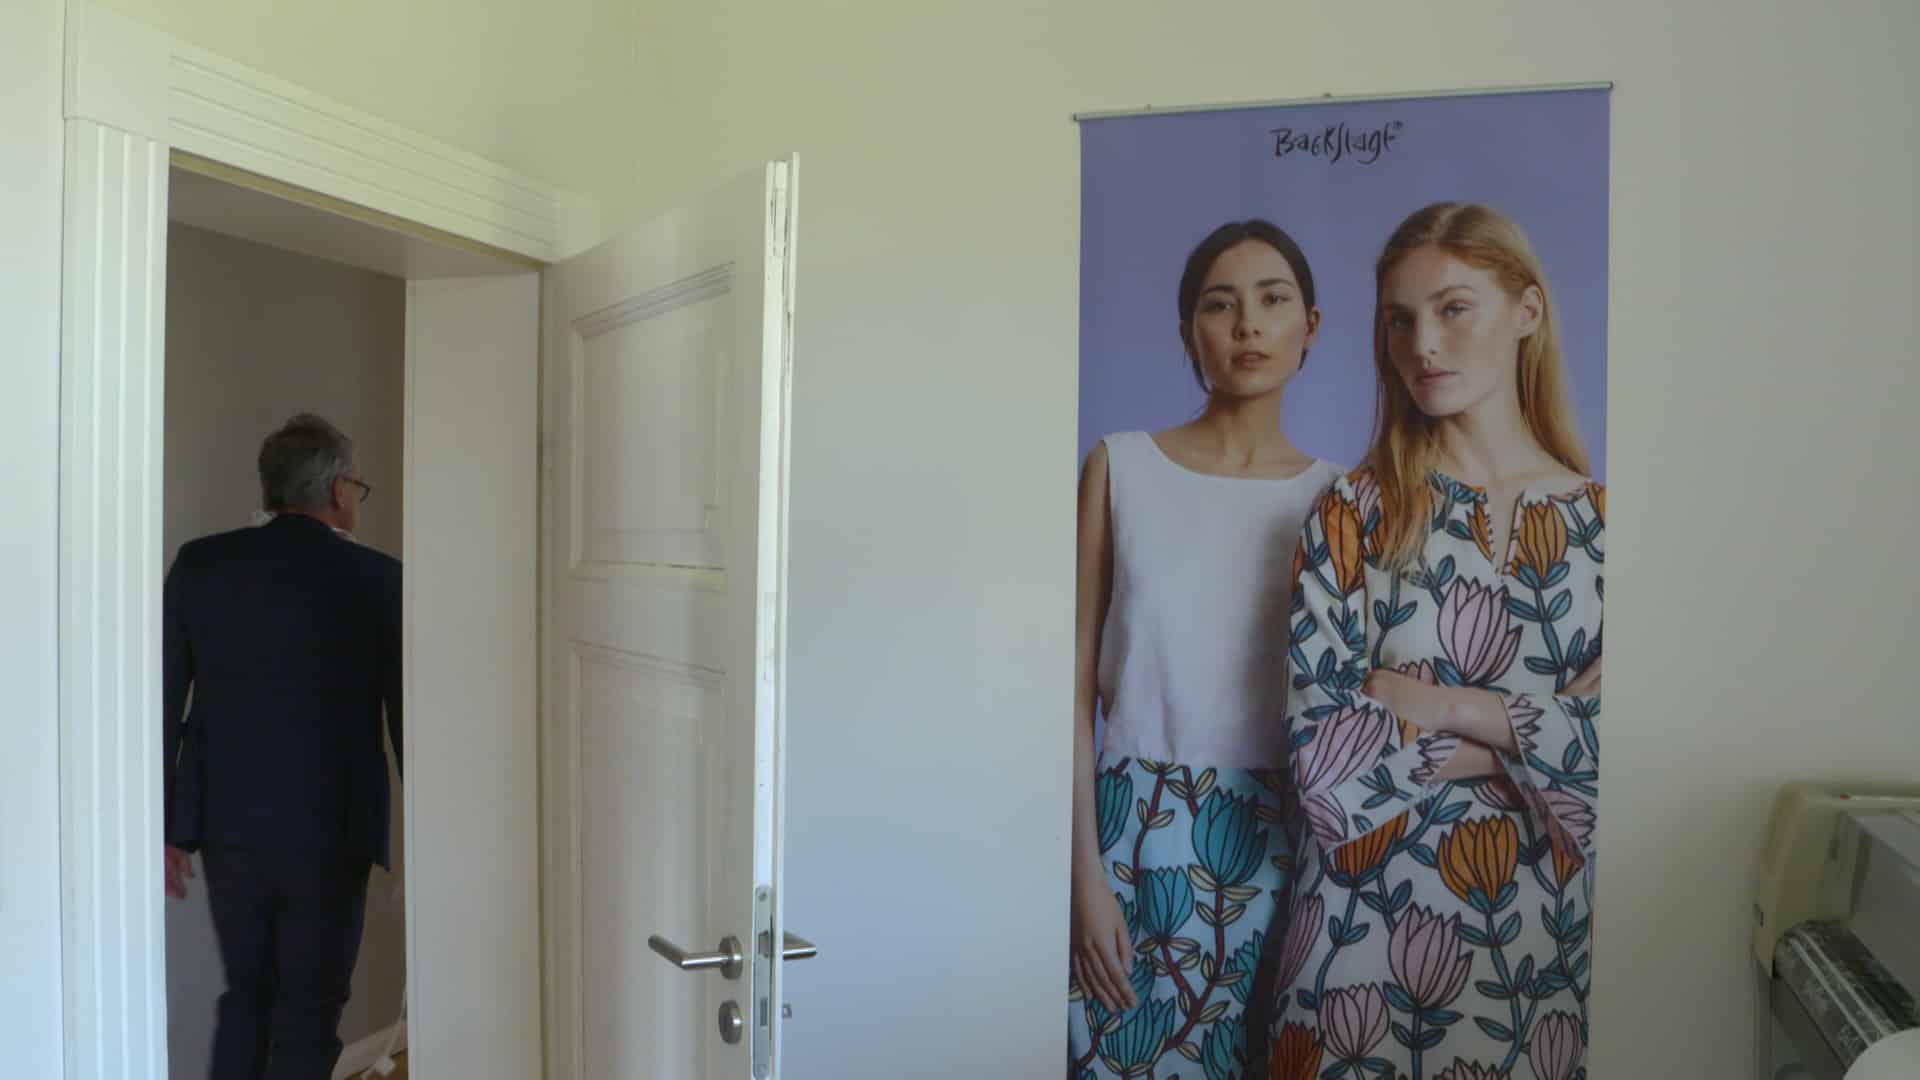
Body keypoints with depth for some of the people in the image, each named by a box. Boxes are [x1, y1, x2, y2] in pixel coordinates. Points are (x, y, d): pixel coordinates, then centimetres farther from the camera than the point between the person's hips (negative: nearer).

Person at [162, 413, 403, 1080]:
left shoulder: (199, 564, 0)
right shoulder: (377, 580, -9)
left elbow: (161, 702, 3)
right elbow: (406, 719, -5)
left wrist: (163, 826, 11)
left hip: (226, 824, 4)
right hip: (329, 831, -4)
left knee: (245, 998, 21)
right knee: (309, 1014, 9)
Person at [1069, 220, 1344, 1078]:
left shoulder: (1334, 496, 4)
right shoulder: (1120, 466, -2)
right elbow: (1078, 680, -5)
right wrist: (1085, 872, -9)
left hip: (1277, 841, 2)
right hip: (1137, 826, -2)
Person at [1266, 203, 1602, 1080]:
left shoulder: (1599, 522, 1)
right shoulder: (1354, 514, -5)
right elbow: (1321, 746, -13)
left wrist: (1449, 707, -13)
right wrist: (1531, 735, -12)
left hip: (1542, 917, 2)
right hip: (1370, 917, -2)